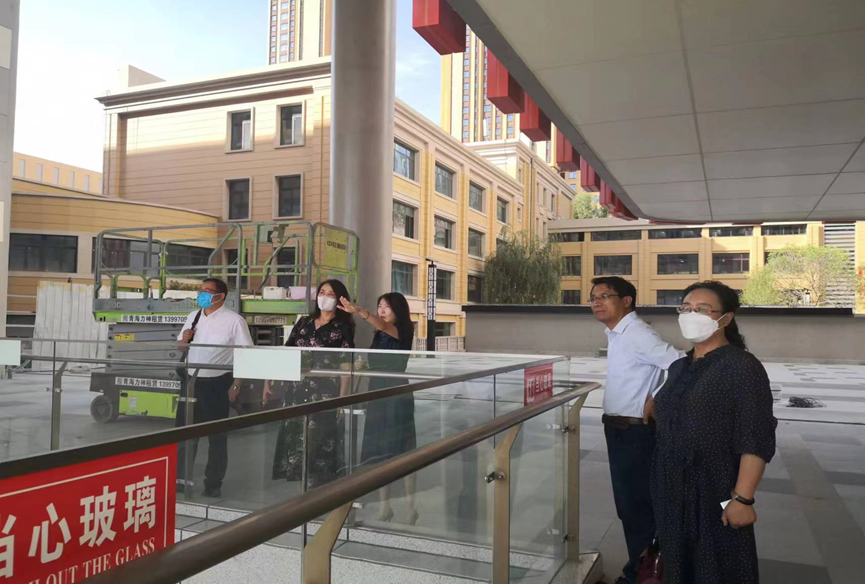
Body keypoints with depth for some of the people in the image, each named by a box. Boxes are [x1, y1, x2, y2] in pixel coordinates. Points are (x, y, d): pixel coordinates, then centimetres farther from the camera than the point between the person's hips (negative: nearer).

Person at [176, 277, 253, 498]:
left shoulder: (234, 321, -7)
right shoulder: (193, 317, 11)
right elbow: (180, 349, 19)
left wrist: (236, 386, -13)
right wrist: (185, 339, -4)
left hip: (216, 384, -5)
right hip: (191, 381, 5)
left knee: (216, 436, 5)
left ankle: (213, 484, 17)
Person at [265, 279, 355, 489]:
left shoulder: (342, 328, 0)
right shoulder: (303, 323, 13)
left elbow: (345, 366, -6)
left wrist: (342, 399, -13)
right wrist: (269, 380, 9)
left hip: (323, 395, -5)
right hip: (296, 392, 5)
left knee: (319, 445, -3)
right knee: (293, 441, 7)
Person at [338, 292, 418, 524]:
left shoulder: (403, 332, -8)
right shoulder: (379, 336, 12)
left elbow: (382, 325, -30)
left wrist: (358, 311, -44)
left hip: (397, 395, -6)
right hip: (377, 394, 7)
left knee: (402, 450, -4)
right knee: (379, 450, 7)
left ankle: (410, 506, 5)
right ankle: (385, 506, 16)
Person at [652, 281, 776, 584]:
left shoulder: (742, 366, -13)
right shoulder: (679, 367, 10)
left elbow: (755, 440, -18)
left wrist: (742, 498, -21)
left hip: (715, 493, -7)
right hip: (672, 491, 7)